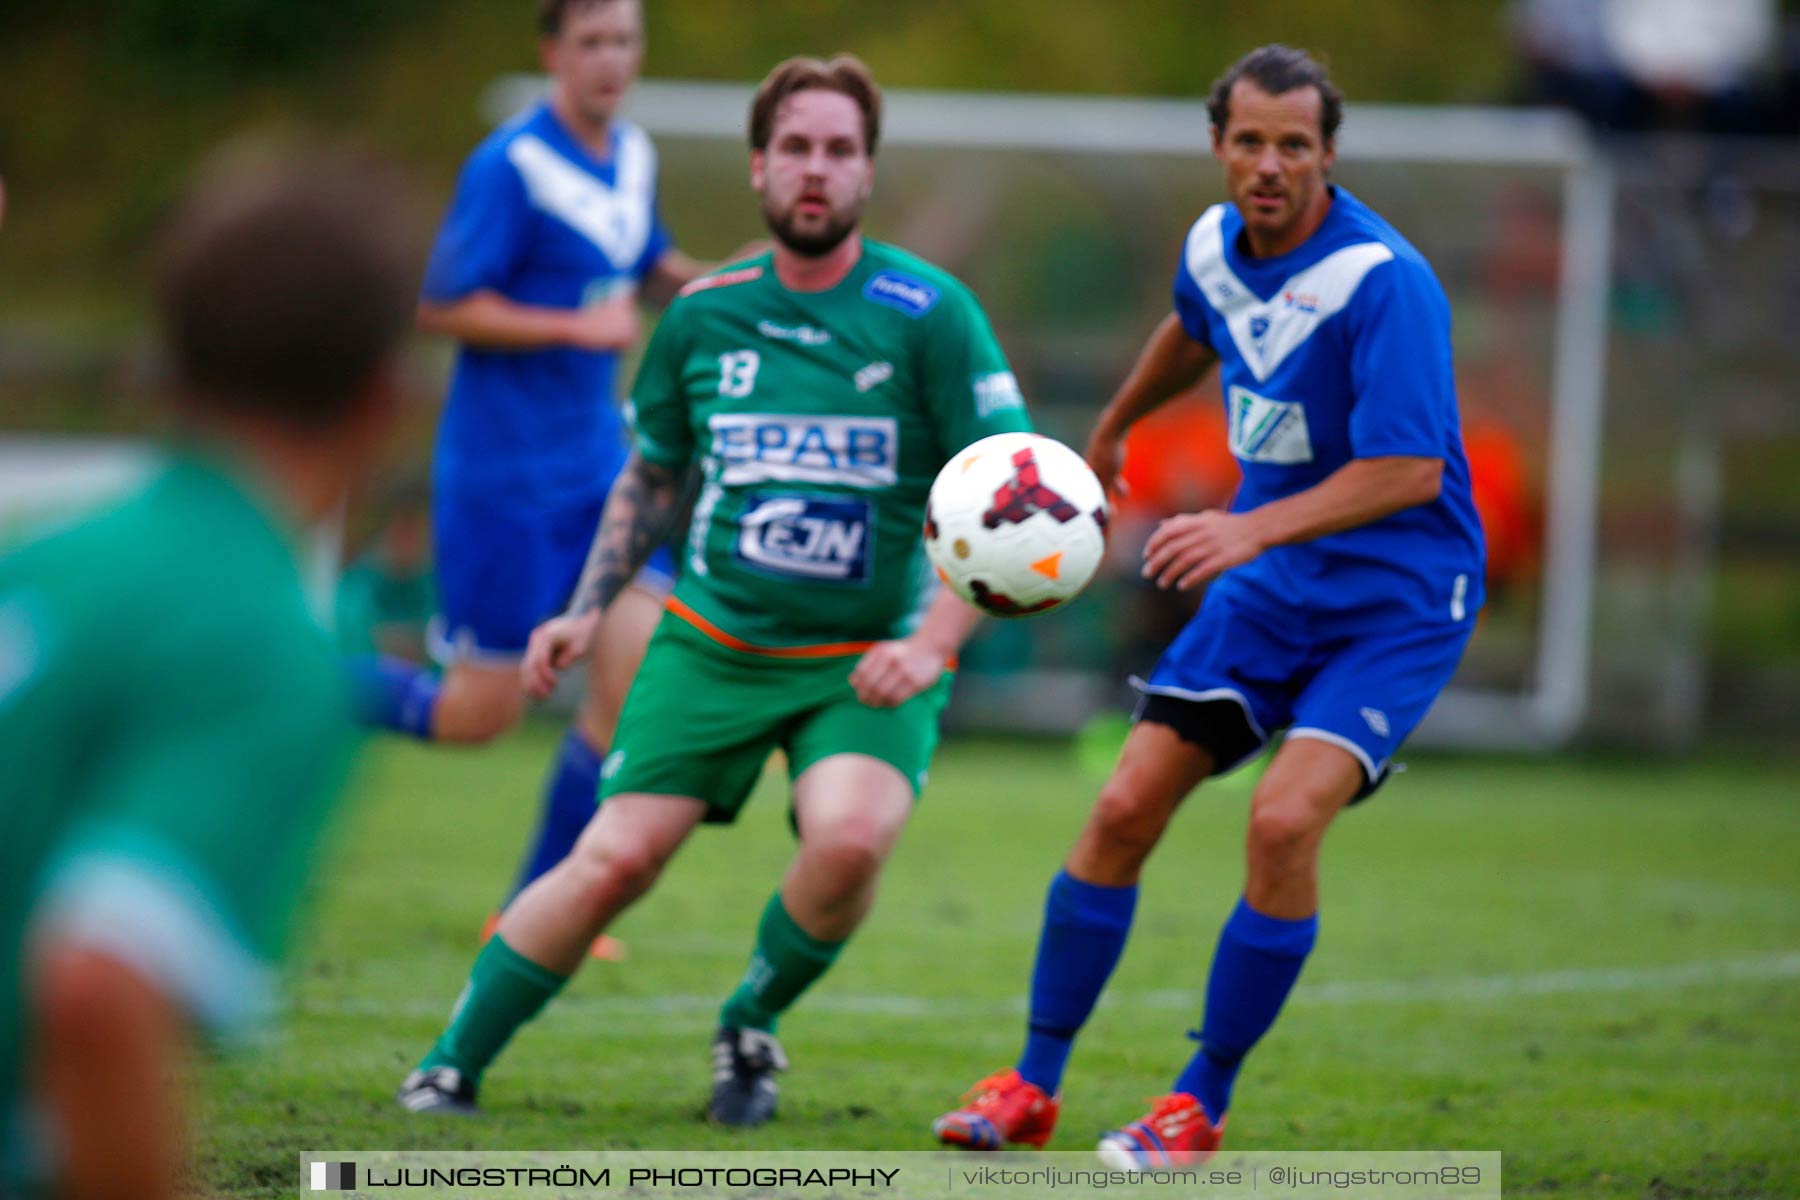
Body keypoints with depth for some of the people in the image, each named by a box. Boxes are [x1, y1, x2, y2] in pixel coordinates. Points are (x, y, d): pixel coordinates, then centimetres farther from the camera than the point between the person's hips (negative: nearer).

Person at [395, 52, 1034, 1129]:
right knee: (613, 862, -8)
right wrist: (590, 609, 10)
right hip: (712, 640, 2)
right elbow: (653, 474, 19)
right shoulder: (704, 314, 3)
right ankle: (453, 1069, 7)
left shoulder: (929, 314, -9)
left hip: (866, 659, -2)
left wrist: (931, 642, -18)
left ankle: (752, 1029, 1)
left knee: (849, 838, -28)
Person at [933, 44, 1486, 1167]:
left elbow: (1410, 471, -28)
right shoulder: (1215, 244, 0)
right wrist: (1110, 430, 41)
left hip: (1400, 592, -6)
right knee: (1124, 809, -2)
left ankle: (1204, 1105, -8)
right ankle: (1033, 1086, 12)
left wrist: (1254, 530, -37)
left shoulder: (1384, 281, -23)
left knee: (1285, 817, -24)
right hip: (1270, 584, 7)